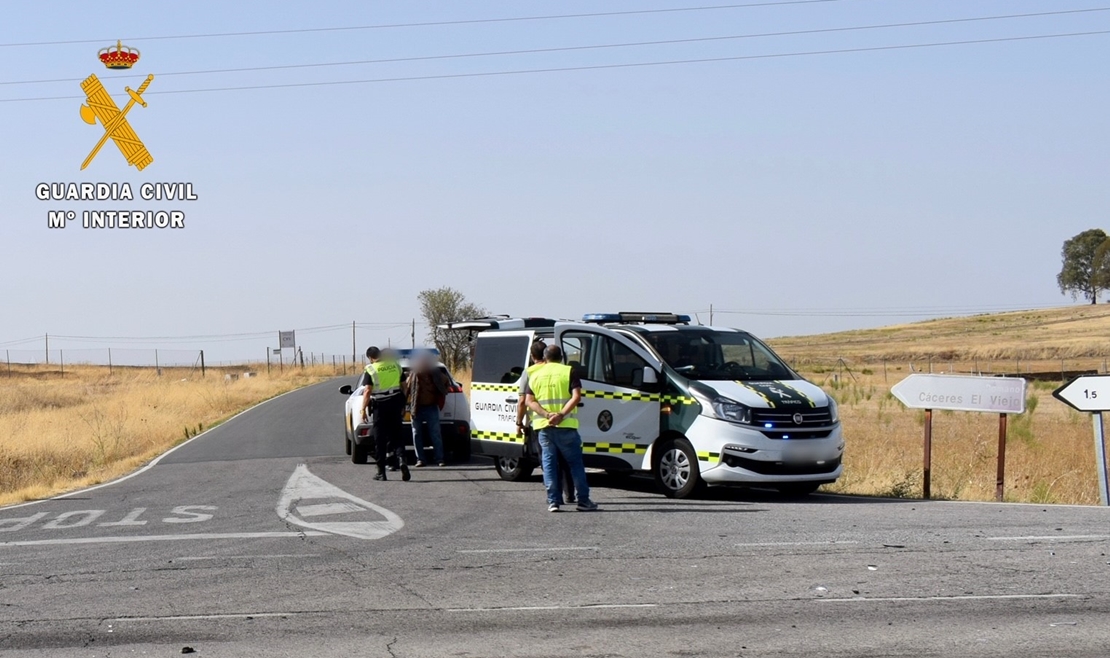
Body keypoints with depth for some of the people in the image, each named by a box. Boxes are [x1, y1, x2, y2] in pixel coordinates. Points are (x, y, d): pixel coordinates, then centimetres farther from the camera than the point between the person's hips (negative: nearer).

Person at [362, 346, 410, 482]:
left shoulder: (371, 370, -7)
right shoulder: (395, 365, 7)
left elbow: (367, 391, -12)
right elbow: (403, 387, 11)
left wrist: (363, 409, -7)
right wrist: (403, 406, 18)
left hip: (380, 405, -3)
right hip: (395, 403, 3)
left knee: (380, 439, 4)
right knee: (397, 435, 7)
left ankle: (381, 472, 7)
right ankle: (401, 458, -20)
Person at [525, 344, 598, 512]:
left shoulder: (535, 375, 10)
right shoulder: (568, 372, 1)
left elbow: (530, 401, -1)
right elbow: (576, 396, -12)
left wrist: (546, 414, -12)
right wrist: (561, 414, -18)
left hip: (543, 427, 2)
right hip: (565, 426, -2)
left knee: (549, 463, 7)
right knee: (575, 462, 5)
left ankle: (553, 501, 3)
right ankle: (583, 501, 4)